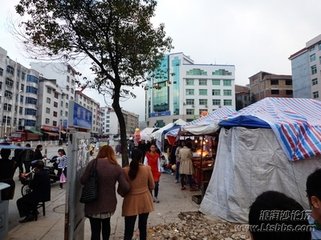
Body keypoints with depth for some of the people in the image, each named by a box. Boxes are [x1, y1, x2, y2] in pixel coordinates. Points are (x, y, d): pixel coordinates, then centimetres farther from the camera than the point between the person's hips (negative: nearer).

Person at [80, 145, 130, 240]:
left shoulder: (93, 163, -12)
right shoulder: (117, 167, -7)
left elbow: (83, 181, -7)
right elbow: (125, 187, -12)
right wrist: (121, 192, 9)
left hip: (94, 203, -2)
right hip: (109, 203, 3)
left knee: (95, 229, 11)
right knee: (106, 223, 29)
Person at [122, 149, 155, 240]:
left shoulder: (125, 170, -12)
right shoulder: (147, 168, -11)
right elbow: (152, 186, 0)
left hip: (131, 202, -1)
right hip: (144, 201, 1)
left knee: (128, 230, 6)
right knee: (143, 226, 18)